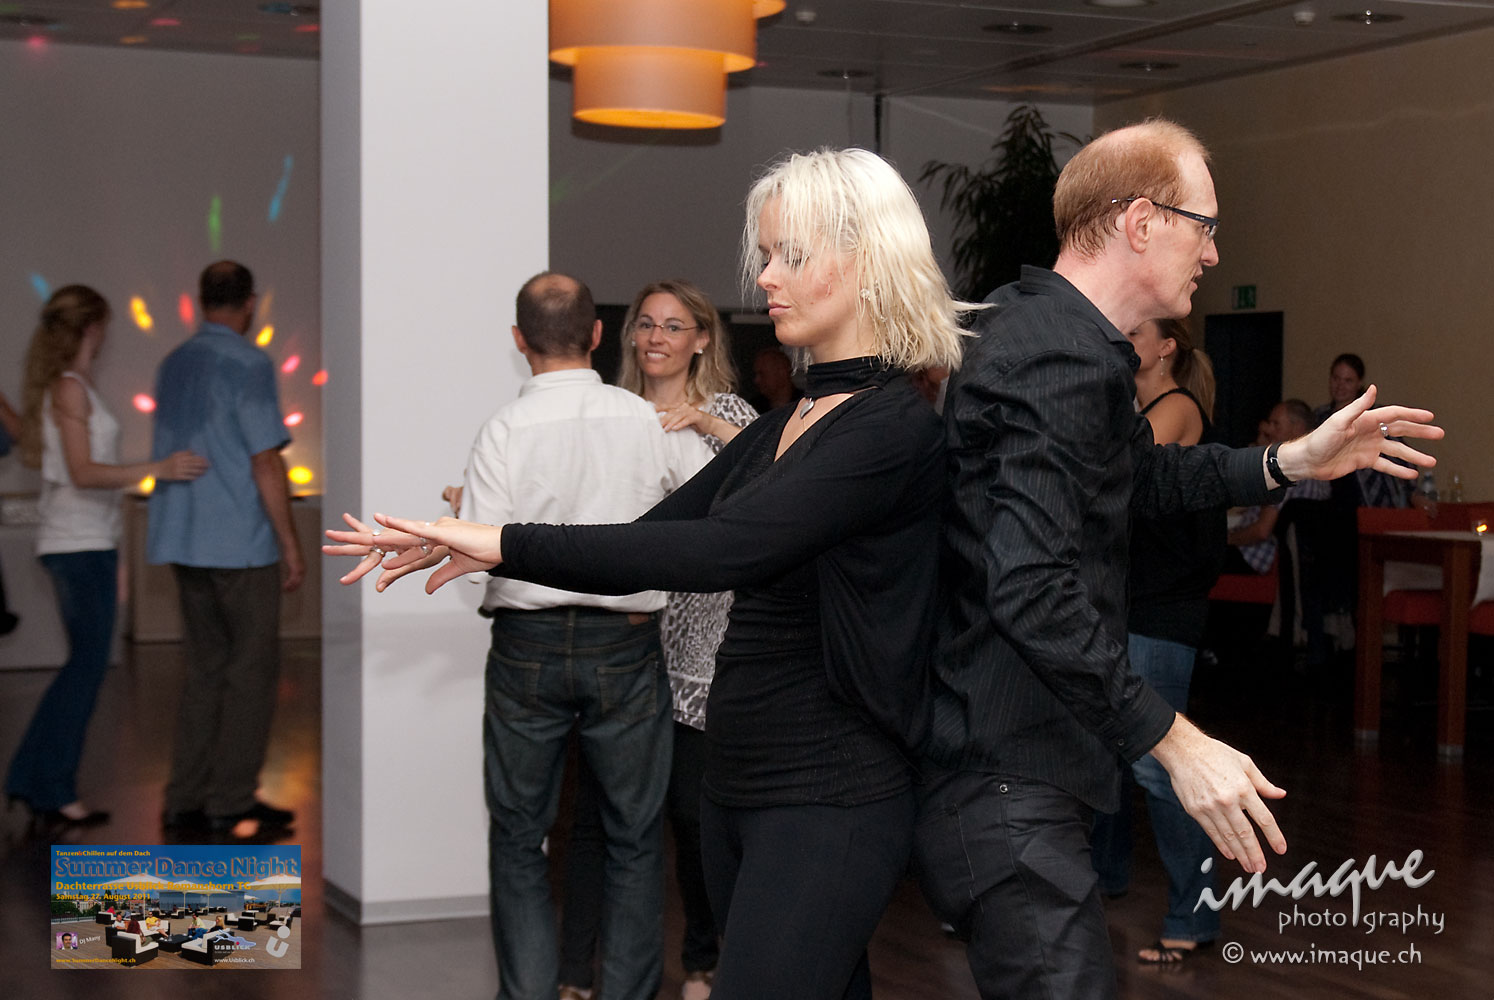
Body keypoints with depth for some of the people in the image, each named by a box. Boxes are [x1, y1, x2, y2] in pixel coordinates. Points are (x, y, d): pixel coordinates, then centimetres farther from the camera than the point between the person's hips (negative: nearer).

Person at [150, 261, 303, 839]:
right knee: (252, 670, 0)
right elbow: (265, 463, -14)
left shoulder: (174, 365, 11)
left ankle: (185, 801, 13)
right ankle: (231, 804, 1)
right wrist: (290, 546, -9)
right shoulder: (248, 364, -11)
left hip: (184, 541, 7)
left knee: (205, 667, 13)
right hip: (240, 543, -7)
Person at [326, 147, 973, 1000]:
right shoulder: (780, 425, 14)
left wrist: (509, 544, -25)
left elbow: (726, 550, -26)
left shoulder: (895, 428, -15)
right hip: (740, 785, 8)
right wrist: (469, 543, -1)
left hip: (831, 800, -8)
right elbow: (649, 537, 12)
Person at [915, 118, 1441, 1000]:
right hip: (1008, 784, -11)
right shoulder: (1063, 360, -21)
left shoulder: (1049, 331, 13)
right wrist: (1175, 740, -24)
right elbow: (1032, 589, -29)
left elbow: (1139, 474, 29)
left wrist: (1291, 462, 17)